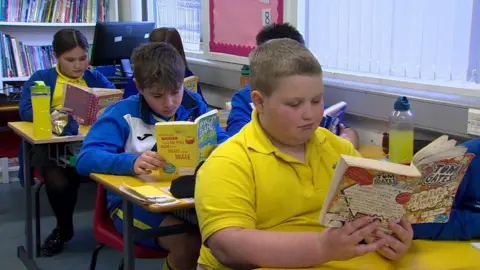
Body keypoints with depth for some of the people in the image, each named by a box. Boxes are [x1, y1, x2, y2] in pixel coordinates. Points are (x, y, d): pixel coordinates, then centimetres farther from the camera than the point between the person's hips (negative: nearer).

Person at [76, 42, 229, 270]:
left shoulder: (194, 105, 6)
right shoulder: (122, 114, -6)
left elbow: (222, 140, 6)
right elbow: (86, 159, -16)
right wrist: (131, 163, -36)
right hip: (133, 202, -3)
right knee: (188, 242, -30)